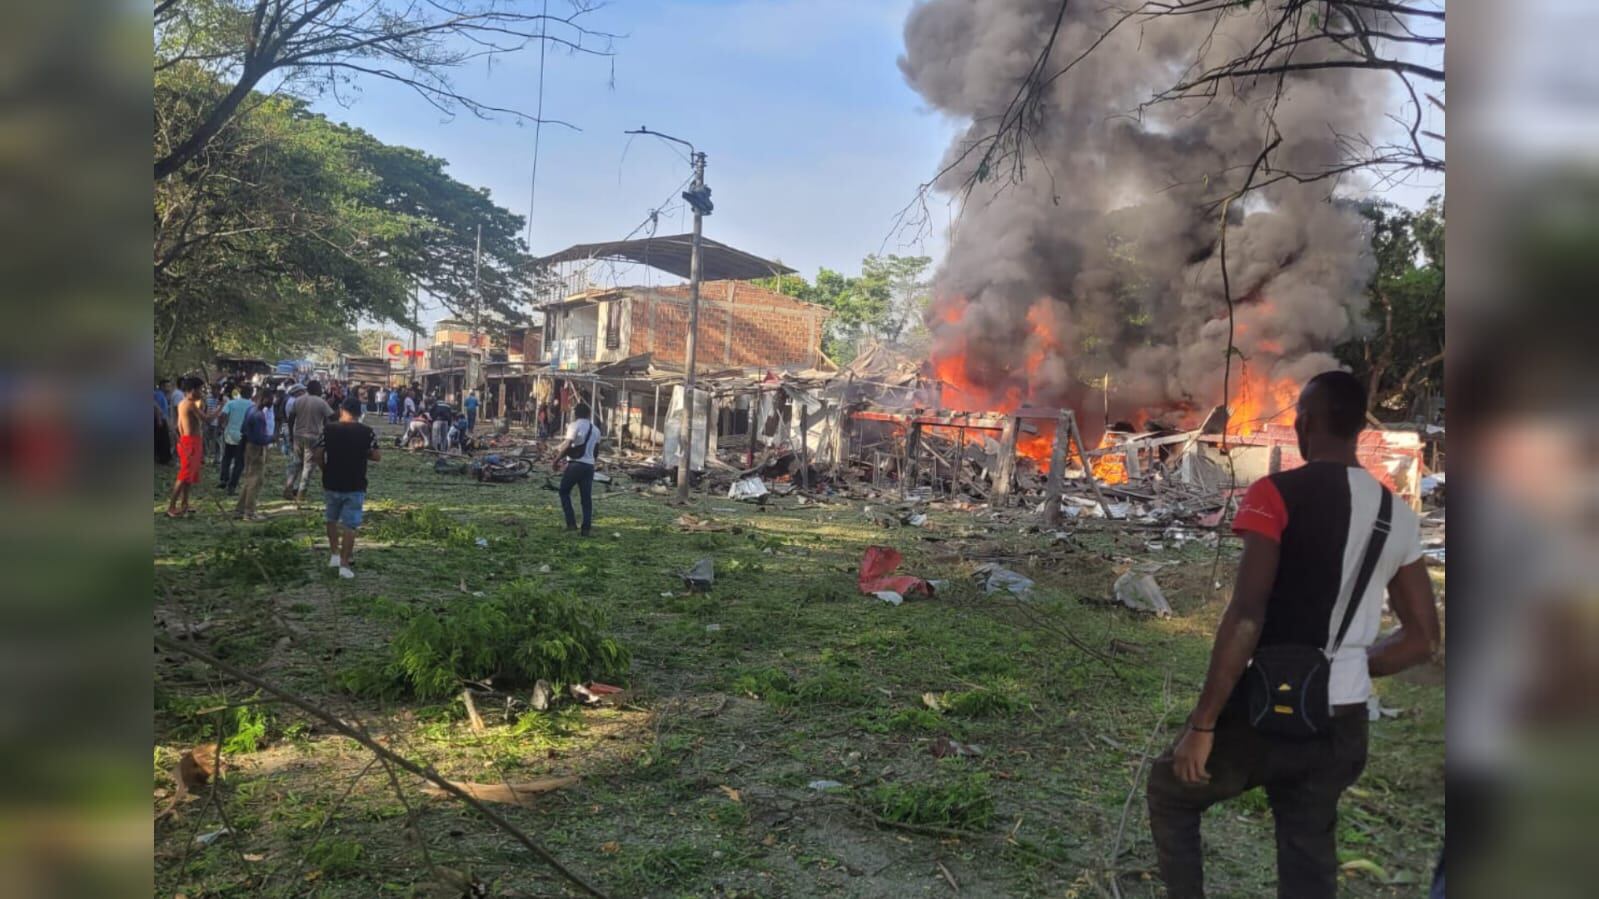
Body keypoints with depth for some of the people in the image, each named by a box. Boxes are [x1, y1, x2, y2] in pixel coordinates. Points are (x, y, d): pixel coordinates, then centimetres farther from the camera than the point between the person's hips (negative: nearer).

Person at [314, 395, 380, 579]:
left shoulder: (329, 430, -4)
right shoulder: (367, 432, -7)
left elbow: (318, 455, -6)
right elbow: (376, 456, -7)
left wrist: (325, 470, 11)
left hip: (331, 483, 2)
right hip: (355, 486, -2)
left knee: (331, 520, 23)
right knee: (350, 525, 2)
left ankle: (334, 554, 23)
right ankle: (344, 564, 0)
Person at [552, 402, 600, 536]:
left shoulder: (575, 425, -6)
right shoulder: (595, 429, 14)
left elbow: (567, 445, -17)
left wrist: (556, 460, -8)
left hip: (575, 464, -5)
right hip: (589, 465, 5)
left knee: (564, 492, 11)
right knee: (587, 498, 8)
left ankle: (571, 523, 3)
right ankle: (586, 528, 5)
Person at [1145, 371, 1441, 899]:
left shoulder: (1278, 493, -13)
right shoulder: (1399, 516, 5)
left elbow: (1246, 616, -21)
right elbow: (1423, 640, 11)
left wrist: (1201, 724, -15)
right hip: (1345, 726, 6)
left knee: (1171, 791, 20)